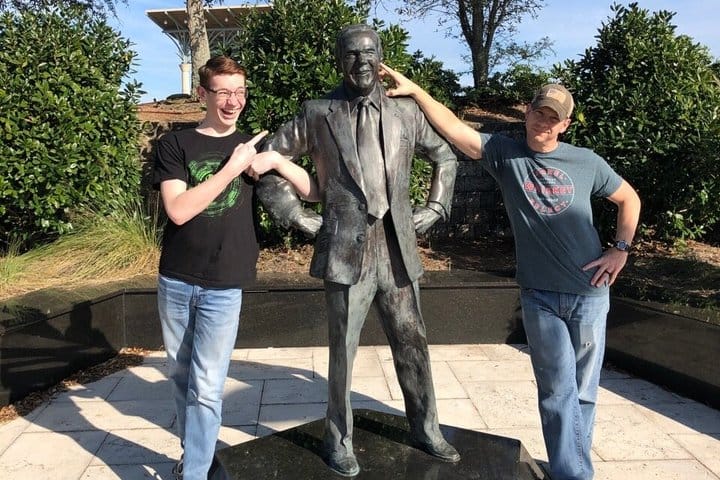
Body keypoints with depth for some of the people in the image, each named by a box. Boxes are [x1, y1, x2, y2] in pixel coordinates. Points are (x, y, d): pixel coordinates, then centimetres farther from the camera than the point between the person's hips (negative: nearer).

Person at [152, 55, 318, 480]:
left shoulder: (252, 145, 6)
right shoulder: (175, 144, 0)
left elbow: (313, 191, 6)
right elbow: (178, 210, -14)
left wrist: (277, 161, -11)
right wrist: (232, 168, -18)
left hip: (224, 286, -1)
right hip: (175, 281, 1)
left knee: (206, 388, -2)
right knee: (181, 377, 15)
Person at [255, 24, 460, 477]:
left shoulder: (406, 110, 8)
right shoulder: (317, 113, 0)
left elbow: (446, 157, 21)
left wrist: (434, 209, 12)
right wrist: (298, 216, 0)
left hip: (398, 248, 3)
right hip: (346, 250, -2)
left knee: (413, 345, 13)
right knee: (343, 351, 7)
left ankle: (426, 428, 33)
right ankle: (340, 440, 26)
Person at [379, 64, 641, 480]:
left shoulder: (586, 162, 2)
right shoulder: (505, 153, -1)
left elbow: (629, 199, 15)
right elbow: (454, 128, -8)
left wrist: (621, 249, 5)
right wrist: (414, 90, -14)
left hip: (589, 293, 1)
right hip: (539, 295, -1)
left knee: (583, 391, 11)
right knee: (558, 391, 4)